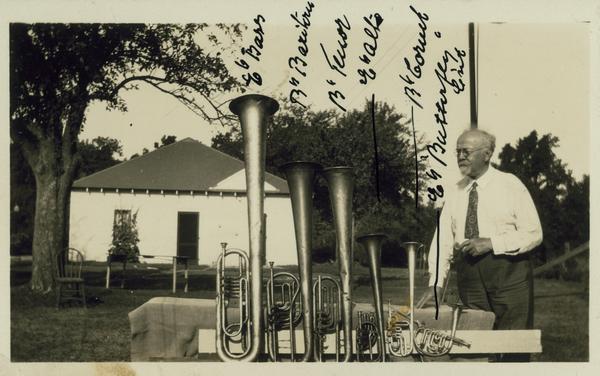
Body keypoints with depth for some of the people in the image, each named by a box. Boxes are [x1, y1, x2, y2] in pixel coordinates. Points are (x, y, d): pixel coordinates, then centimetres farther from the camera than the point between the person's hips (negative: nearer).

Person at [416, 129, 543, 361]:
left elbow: (533, 234, -4)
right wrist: (436, 284, -6)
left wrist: (491, 242, -16)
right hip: (469, 274, 4)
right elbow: (442, 240, 4)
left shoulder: (510, 185, -1)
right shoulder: (454, 193, 10)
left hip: (508, 272, -3)